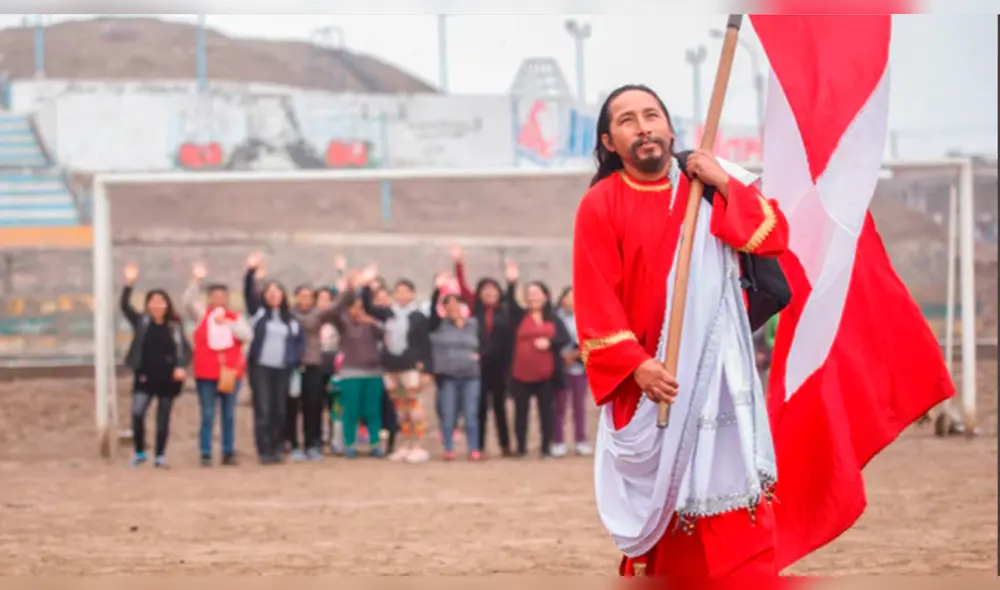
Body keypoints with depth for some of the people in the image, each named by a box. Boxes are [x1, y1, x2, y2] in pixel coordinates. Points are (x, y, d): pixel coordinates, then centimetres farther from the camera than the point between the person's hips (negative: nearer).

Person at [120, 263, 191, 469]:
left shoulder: (174, 326, 3)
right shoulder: (141, 322, 1)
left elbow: (184, 348, 4)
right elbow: (125, 306, -11)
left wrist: (181, 367, -14)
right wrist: (129, 284, -23)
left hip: (167, 379, 1)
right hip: (145, 377, -1)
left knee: (163, 419, 7)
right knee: (137, 413, -16)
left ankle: (160, 456, 18)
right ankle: (139, 452, 1)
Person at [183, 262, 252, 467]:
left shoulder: (235, 317, 8)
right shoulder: (201, 314, 4)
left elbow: (247, 335, -5)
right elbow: (189, 301, -11)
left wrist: (227, 324, -14)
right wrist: (196, 280, -23)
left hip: (230, 373, 2)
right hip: (206, 374, -2)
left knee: (229, 415, 8)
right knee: (208, 416, -3)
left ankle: (229, 453, 15)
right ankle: (205, 455, 0)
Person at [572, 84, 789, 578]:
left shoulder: (710, 184, 9)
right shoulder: (601, 205, -3)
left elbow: (774, 237, 0)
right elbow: (595, 302, -8)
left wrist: (725, 185, -10)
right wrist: (635, 366, -19)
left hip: (716, 369, 2)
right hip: (652, 379, -2)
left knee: (734, 501, -4)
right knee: (657, 495, 0)